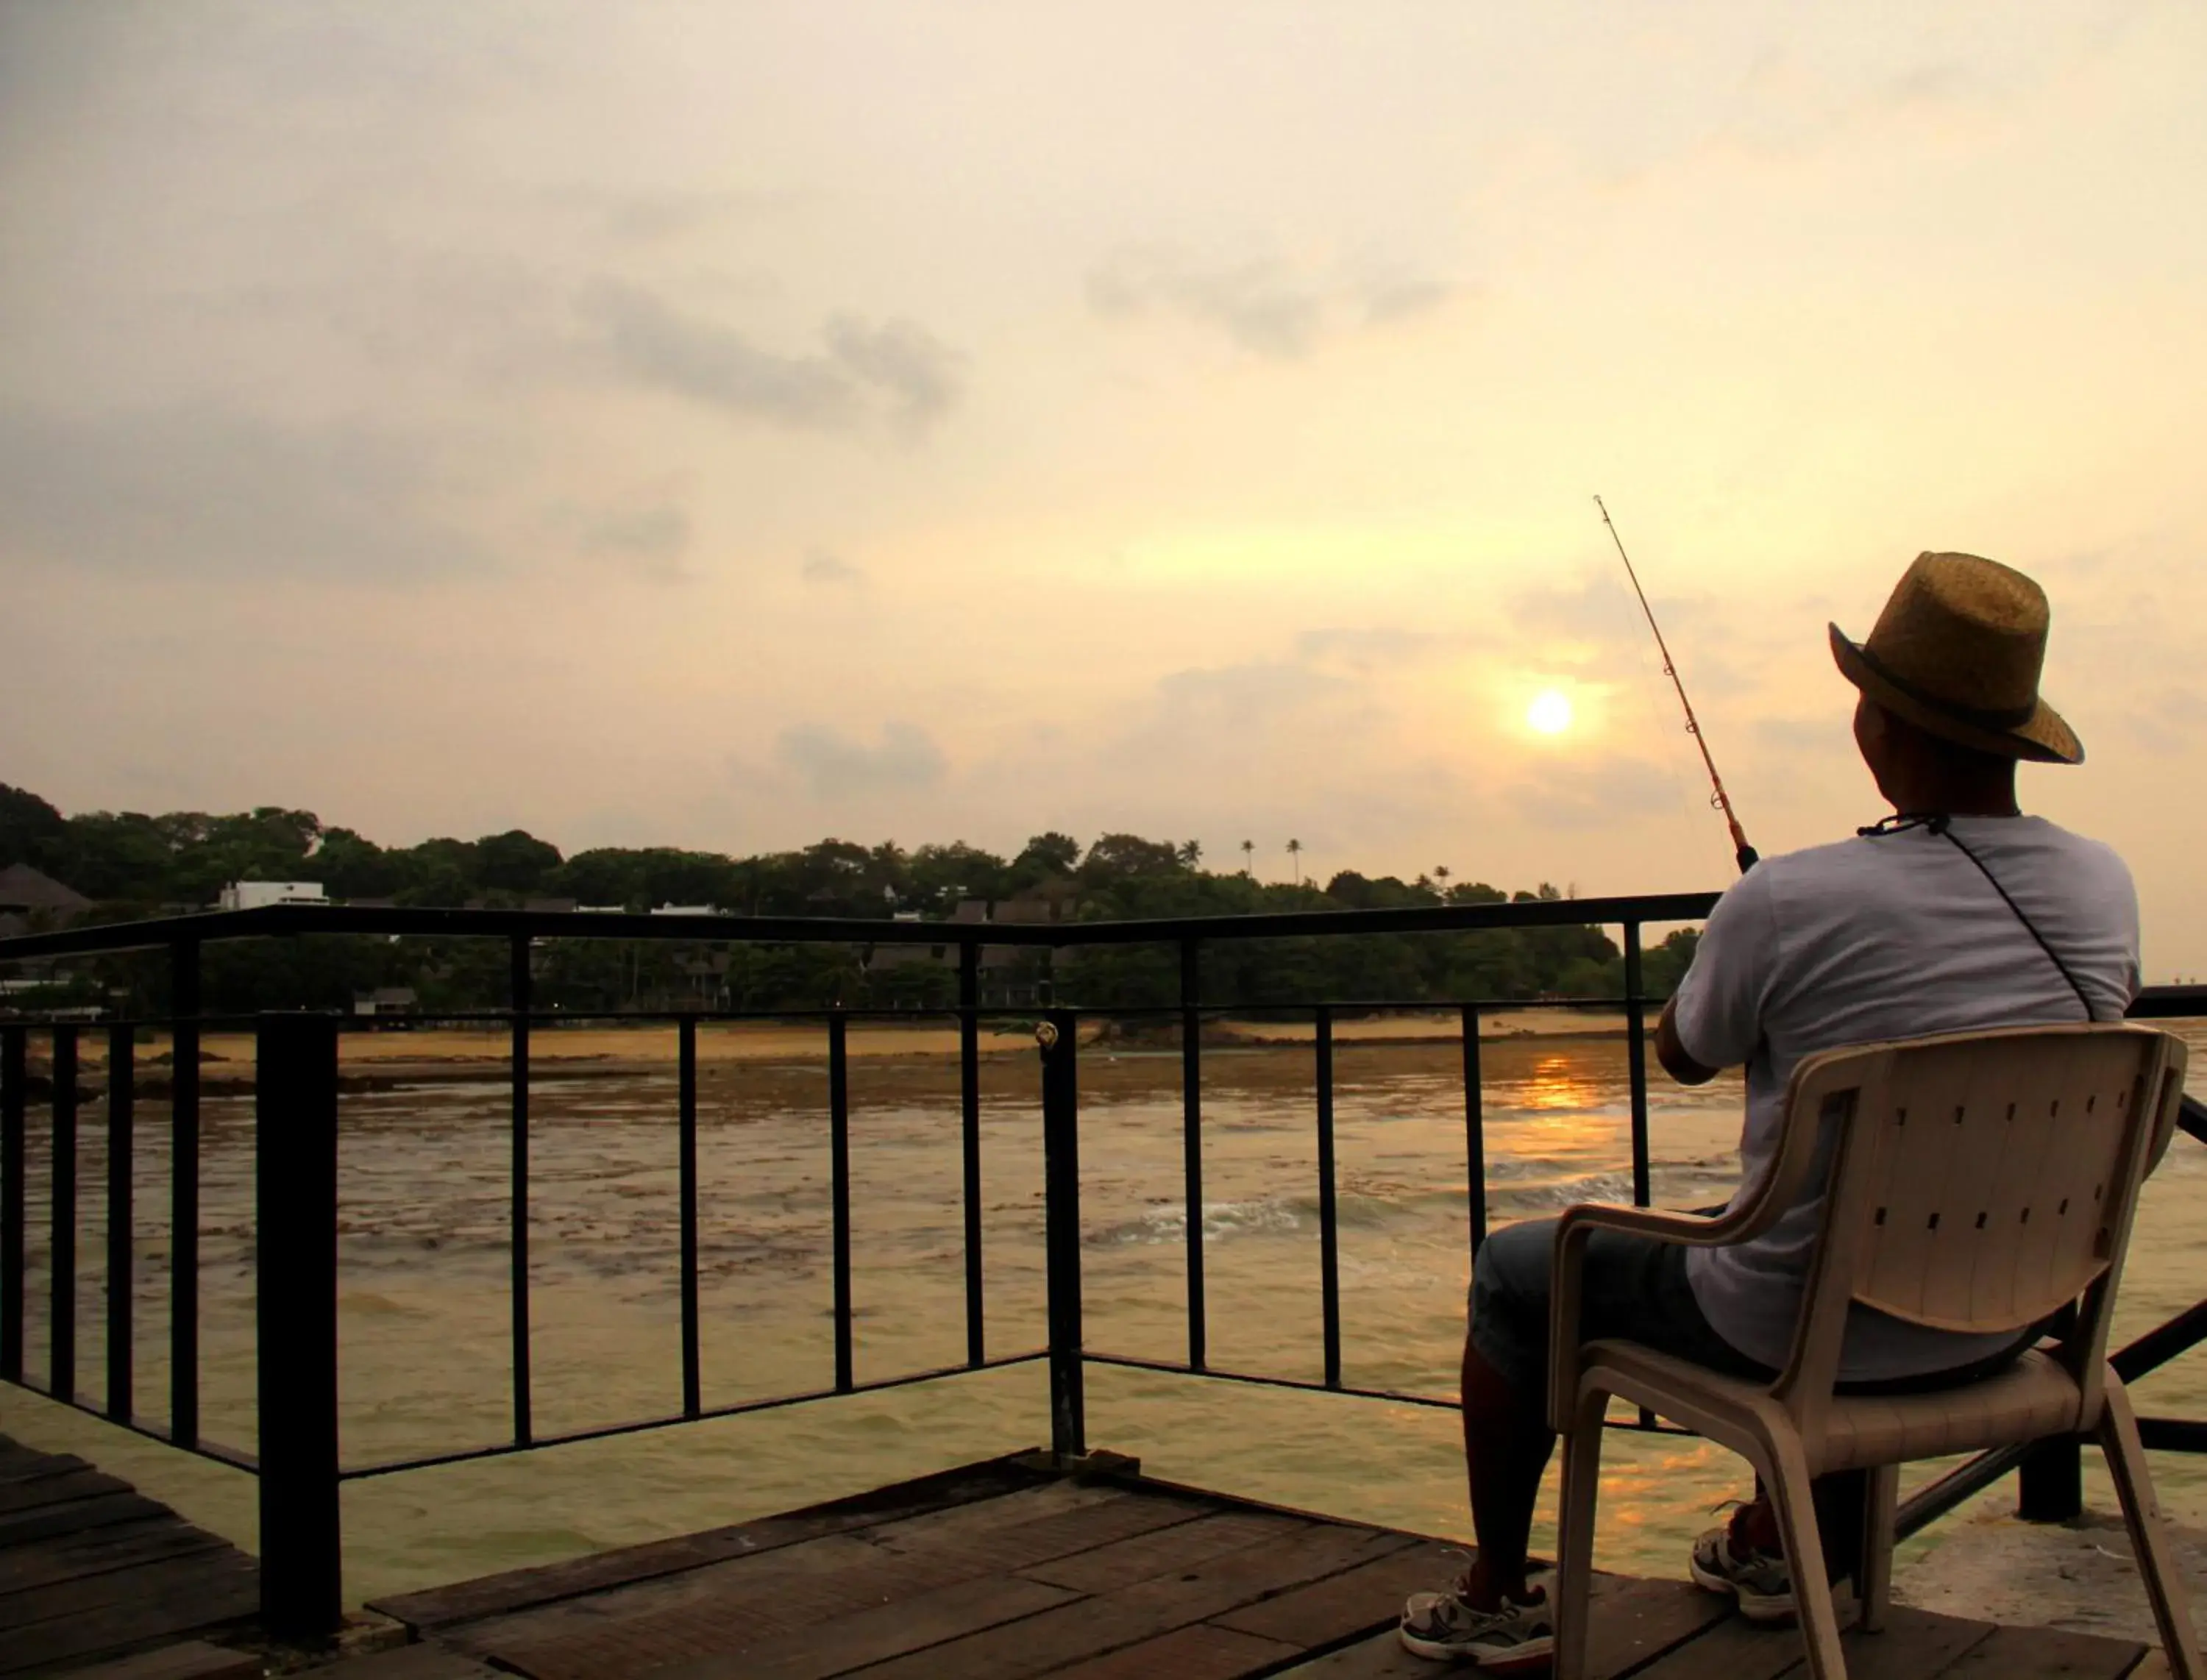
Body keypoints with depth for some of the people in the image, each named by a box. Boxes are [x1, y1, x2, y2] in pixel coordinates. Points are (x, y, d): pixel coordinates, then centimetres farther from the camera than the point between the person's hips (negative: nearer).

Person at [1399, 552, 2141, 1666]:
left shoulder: (1789, 902, -25)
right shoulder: (2104, 887, -8)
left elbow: (1681, 1055, -5)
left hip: (1798, 1334, -6)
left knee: (1512, 1274, 17)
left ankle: (1497, 1602, 30)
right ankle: (1775, 1539, 49)